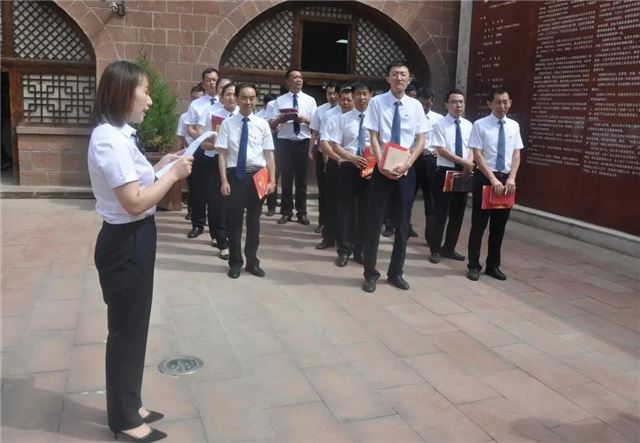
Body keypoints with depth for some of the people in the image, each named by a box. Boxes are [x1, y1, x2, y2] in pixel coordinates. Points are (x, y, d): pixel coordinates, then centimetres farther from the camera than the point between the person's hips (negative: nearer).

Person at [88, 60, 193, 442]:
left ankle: (129, 406, 36)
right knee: (126, 329, 5)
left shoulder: (119, 135, 9)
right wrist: (173, 174, -17)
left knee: (134, 326, 19)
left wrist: (159, 166, 5)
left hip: (135, 240, 10)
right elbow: (134, 203, -26)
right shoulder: (110, 139, -21)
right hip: (125, 244, -10)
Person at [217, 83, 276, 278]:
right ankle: (235, 262, 24)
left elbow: (269, 155, 1)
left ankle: (252, 261, 29)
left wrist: (272, 180, -5)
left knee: (254, 220, 13)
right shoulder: (227, 123, -2)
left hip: (257, 176, 1)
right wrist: (224, 181, -10)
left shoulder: (262, 124, 2)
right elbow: (222, 155, -4)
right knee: (234, 219, 8)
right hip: (235, 175, -1)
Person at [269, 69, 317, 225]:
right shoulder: (280, 100, 4)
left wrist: (305, 120, -16)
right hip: (285, 143, 0)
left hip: (303, 143, 1)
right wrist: (279, 119, -20)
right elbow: (272, 125, 0)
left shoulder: (310, 100, 6)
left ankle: (301, 212, 18)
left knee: (301, 179, 7)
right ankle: (286, 212, 17)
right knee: (286, 178, 6)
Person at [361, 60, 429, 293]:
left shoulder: (415, 105, 4)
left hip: (406, 170, 3)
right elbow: (373, 138, -5)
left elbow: (421, 141, 2)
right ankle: (370, 274, 15)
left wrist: (406, 164, -12)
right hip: (382, 169, -3)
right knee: (375, 221, 1)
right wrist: (382, 165, -17)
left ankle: (396, 272, 24)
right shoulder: (377, 102, -3)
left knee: (403, 222, 10)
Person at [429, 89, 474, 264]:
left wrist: (469, 164, -13)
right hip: (445, 172, -5)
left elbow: (471, 148, 8)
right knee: (440, 212, 1)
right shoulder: (440, 124, -7)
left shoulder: (468, 125, 9)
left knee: (458, 212, 10)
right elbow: (441, 150, -14)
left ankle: (449, 248, 23)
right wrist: (464, 162, -18)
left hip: (464, 173, 5)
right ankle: (435, 249, 13)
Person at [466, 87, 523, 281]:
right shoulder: (480, 125, -7)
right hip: (484, 178, -4)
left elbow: (516, 154, 6)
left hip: (506, 179, 4)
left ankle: (493, 266, 23)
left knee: (499, 225, 11)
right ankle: (474, 266, 15)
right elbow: (477, 155, -11)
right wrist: (493, 180, -17)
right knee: (479, 224, 3)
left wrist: (511, 179, -8)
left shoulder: (514, 126, 6)